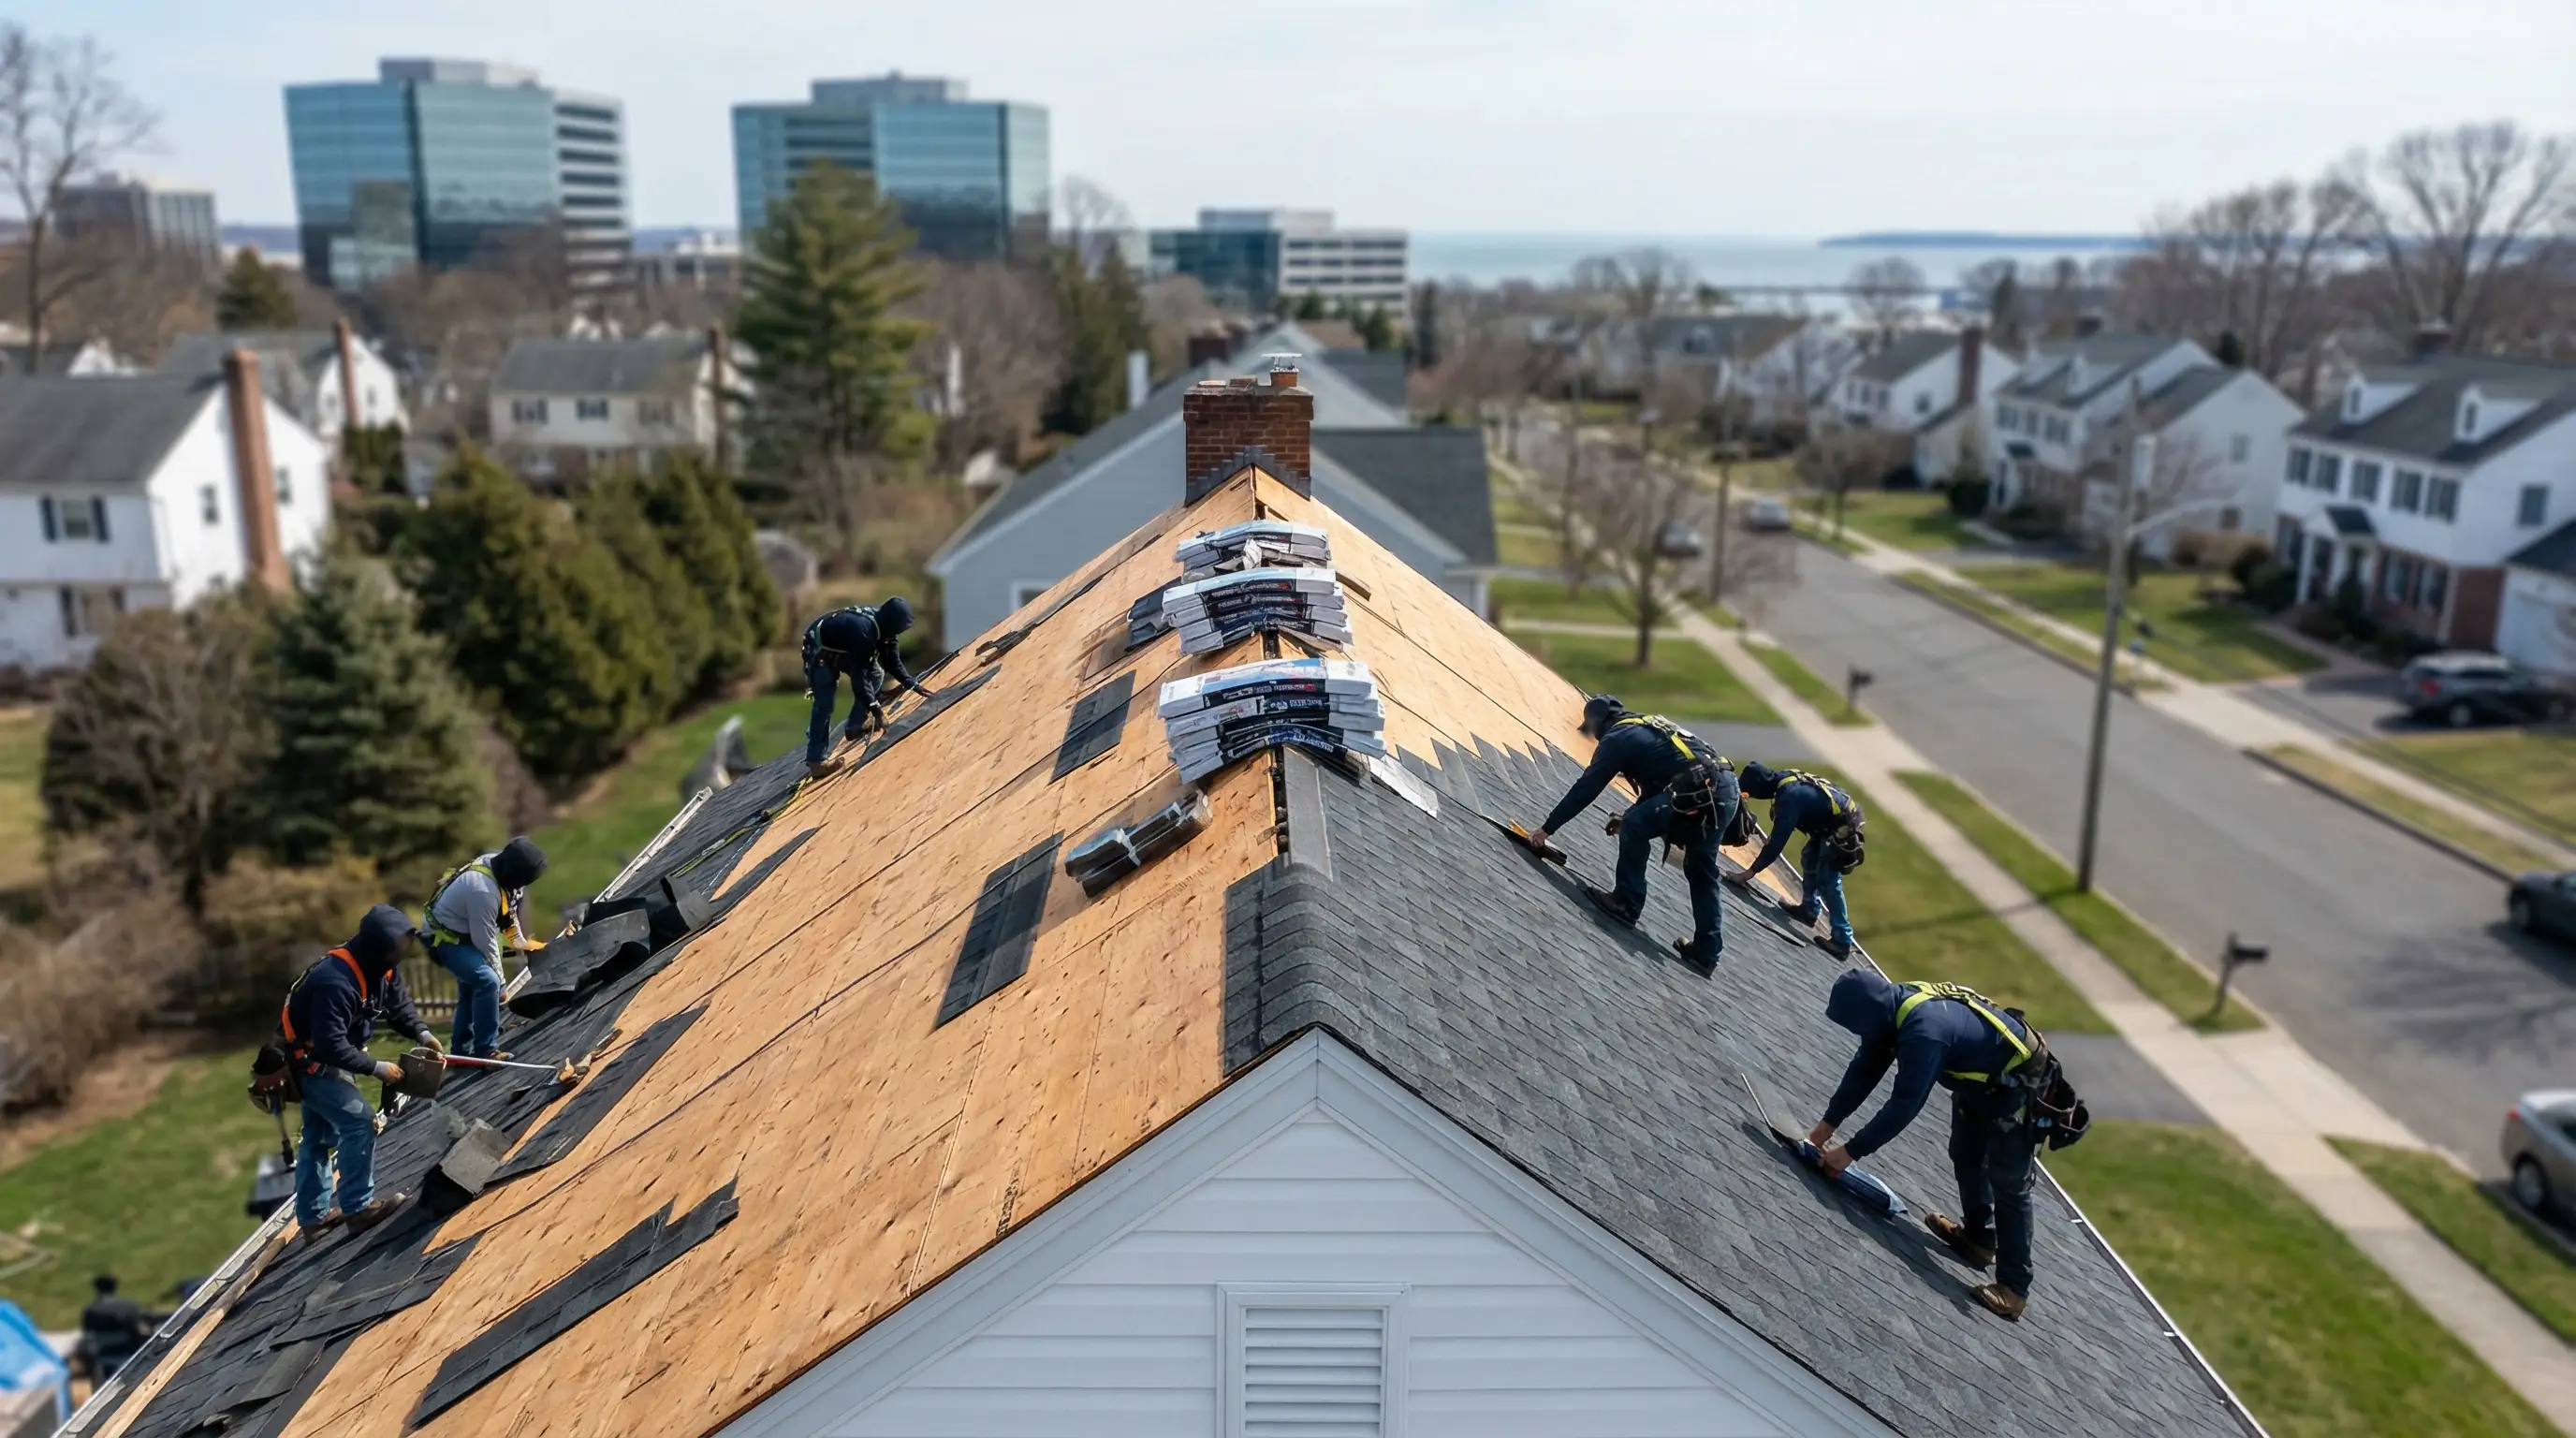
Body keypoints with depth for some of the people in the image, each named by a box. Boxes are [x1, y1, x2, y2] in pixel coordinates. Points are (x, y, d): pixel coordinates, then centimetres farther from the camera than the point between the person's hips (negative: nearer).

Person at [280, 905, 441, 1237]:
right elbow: (331, 1046, -37)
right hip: (310, 1061, -10)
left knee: (319, 1136, 17)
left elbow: (398, 1004, 3)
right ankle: (358, 1207, -3)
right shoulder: (334, 982, -36)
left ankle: (312, 1215, 27)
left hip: (325, 1058, 10)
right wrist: (376, 1068, -31)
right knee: (359, 1122, -12)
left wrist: (422, 1033, -16)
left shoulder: (380, 968, -8)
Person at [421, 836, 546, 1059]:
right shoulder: (483, 890, -37)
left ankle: (462, 1050, 33)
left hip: (462, 930, 10)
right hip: (444, 937, -10)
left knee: (471, 989, 20)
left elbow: (508, 909, 9)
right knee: (487, 981, -24)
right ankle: (485, 1049, -18)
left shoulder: (494, 863, -11)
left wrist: (519, 940, 16)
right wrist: (500, 980, -17)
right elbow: (485, 940, -27)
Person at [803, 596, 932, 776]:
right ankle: (815, 760, -12)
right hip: (820, 651, -9)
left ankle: (854, 726, 11)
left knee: (876, 674, 4)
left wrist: (913, 684, -6)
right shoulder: (862, 630, -38)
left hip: (843, 650, 9)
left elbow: (893, 662, 1)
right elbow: (858, 675, -38)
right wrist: (875, 708, -39)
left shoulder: (882, 626, -11)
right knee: (824, 705, -15)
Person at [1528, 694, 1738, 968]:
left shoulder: (1616, 738, 4)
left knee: (1634, 829, 1)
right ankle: (1706, 948, 18)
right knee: (1700, 871, 17)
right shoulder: (1650, 726, 29)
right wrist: (1633, 815, 28)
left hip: (1700, 791, -9)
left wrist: (1548, 828, 10)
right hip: (1727, 788, 9)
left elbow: (1585, 790, 4)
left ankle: (1627, 903, 5)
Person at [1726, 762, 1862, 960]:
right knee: (1810, 858, 22)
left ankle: (1841, 940, -7)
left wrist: (1750, 871, -22)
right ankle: (1808, 910, 34)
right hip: (1839, 817, 10)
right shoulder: (1785, 777, 0)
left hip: (1842, 828, -10)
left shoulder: (1789, 796, -27)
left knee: (1828, 883, -8)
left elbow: (1778, 841, -26)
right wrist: (1771, 840, 12)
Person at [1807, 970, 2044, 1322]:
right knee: (1966, 1158, 21)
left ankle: (2014, 1287, 2)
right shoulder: (1895, 1006, -12)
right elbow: (1865, 1069, -2)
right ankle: (1978, 1237, 40)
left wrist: (1850, 1152, -26)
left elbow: (1903, 1105, -34)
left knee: (2008, 1185, -5)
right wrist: (1827, 1124, -2)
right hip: (1979, 1075, 9)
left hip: (2017, 1084, -9)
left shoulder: (1925, 1031, -40)